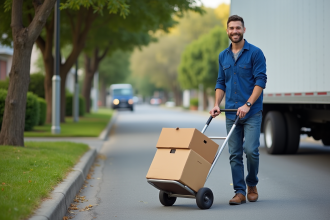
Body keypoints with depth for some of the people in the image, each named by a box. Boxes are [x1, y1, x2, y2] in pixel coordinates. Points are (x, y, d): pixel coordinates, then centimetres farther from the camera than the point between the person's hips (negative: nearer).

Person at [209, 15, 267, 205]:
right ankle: (240, 192, 7)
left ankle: (252, 184, 13)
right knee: (235, 154, 2)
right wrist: (217, 105, 2)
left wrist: (247, 105, -18)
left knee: (250, 150, -11)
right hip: (231, 113, 5)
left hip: (252, 112, -4)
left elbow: (261, 81, -10)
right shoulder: (223, 56, 12)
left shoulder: (255, 53, -4)